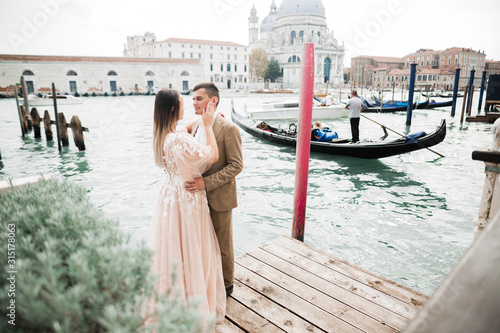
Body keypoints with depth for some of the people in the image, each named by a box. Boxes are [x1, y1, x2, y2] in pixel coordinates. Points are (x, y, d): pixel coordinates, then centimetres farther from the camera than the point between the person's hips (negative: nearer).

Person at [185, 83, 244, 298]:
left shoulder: (229, 129, -17)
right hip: (199, 195, 7)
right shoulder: (195, 126, 7)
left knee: (223, 245, 11)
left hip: (219, 198, -7)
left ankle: (226, 284, 34)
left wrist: (206, 182, -26)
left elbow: (236, 165, -19)